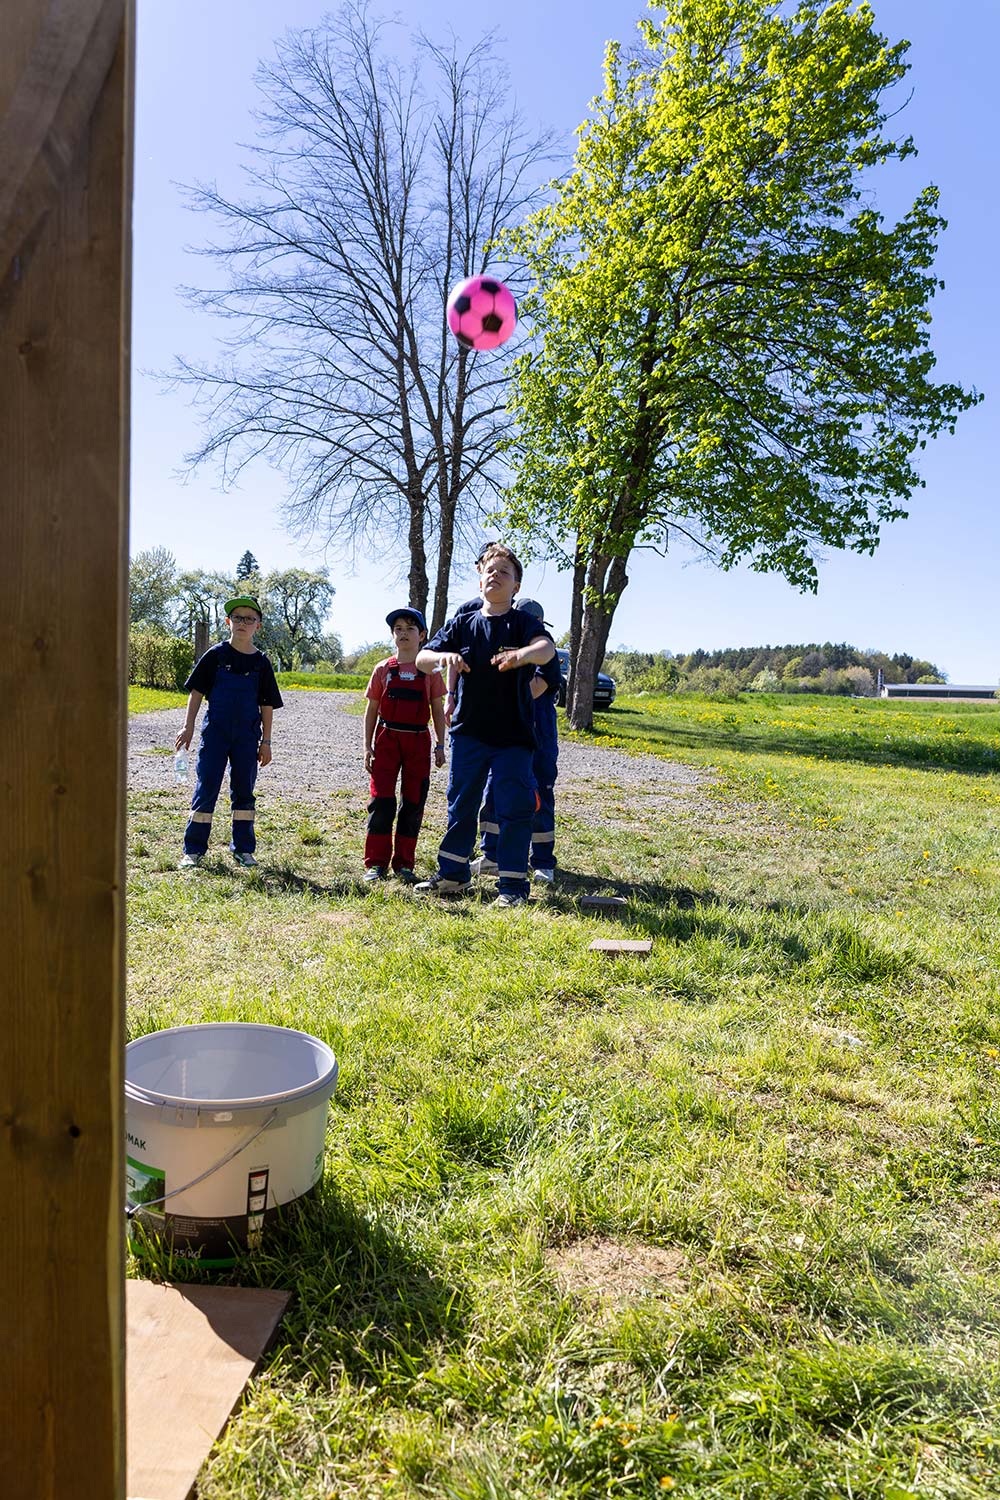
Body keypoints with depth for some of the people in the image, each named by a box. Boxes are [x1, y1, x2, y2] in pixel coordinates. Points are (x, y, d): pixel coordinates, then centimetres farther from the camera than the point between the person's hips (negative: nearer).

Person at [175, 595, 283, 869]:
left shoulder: (261, 662, 4)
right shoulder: (216, 654, 0)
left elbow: (267, 705, 7)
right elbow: (196, 691, 4)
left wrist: (265, 742, 5)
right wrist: (188, 727, -3)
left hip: (247, 736, 2)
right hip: (215, 732, -1)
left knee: (244, 791, 9)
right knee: (206, 789, -1)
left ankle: (243, 849, 19)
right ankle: (193, 850, 6)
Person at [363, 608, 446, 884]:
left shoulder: (430, 671, 4)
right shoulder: (383, 669, 4)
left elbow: (438, 711, 6)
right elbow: (371, 710, 7)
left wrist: (440, 745, 0)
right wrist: (368, 747, 2)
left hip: (418, 740, 0)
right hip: (387, 737, 0)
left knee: (413, 803, 3)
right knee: (381, 801, -4)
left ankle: (404, 864, 13)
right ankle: (376, 864, 4)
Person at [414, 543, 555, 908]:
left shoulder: (524, 622, -3)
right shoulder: (461, 624, 7)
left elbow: (547, 648, -25)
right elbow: (422, 658, -1)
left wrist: (520, 655, -48)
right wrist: (444, 657, -25)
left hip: (513, 735, -3)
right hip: (469, 731, 3)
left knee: (514, 808, -3)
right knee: (460, 804, 13)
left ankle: (513, 885, 6)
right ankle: (453, 874, 28)